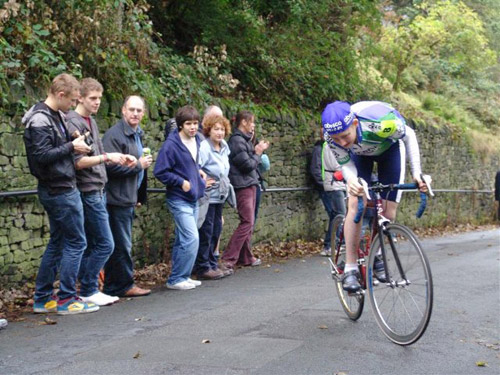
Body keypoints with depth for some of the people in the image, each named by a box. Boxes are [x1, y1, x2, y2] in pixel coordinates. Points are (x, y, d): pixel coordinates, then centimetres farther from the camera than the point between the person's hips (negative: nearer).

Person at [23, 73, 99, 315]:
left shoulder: (56, 116, 12)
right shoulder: (40, 120, -17)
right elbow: (42, 156, -23)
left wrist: (75, 143, 2)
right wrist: (71, 147, -15)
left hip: (57, 189, 10)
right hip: (60, 190, -10)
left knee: (58, 242, 14)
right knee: (76, 242, -3)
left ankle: (42, 298, 20)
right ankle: (66, 299, 4)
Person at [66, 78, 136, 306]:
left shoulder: (91, 122, 16)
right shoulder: (73, 123, -12)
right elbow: (77, 162, -18)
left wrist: (121, 159, 9)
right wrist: (106, 157, -22)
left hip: (97, 191, 9)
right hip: (88, 191, -9)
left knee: (92, 246, 11)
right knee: (105, 244, -7)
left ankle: (89, 291, 17)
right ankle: (88, 291, 2)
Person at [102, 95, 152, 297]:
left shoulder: (137, 134, 17)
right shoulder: (114, 135, -14)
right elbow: (112, 167, -24)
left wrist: (138, 196, 24)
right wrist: (139, 165, -13)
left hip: (128, 199, 10)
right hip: (118, 198, -10)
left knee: (121, 244, 13)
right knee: (122, 245, -4)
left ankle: (113, 287, 20)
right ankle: (125, 285, 5)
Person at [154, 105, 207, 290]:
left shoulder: (196, 140, 7)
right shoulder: (171, 145, -16)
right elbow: (160, 172, -14)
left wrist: (199, 171, 6)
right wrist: (181, 182, -17)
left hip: (193, 199, 8)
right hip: (179, 200, -8)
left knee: (183, 240, 13)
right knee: (192, 239, -13)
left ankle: (180, 277, 21)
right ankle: (176, 279, -2)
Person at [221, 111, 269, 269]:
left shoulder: (244, 139, 16)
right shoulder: (237, 140, -15)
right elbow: (248, 164, -17)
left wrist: (257, 151, 2)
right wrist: (258, 153, -3)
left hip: (250, 185, 10)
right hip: (243, 186, -10)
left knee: (249, 223, 13)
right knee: (247, 222, -12)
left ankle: (245, 257, 19)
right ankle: (228, 259, -12)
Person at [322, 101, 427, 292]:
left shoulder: (380, 122, -44)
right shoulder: (331, 135, -35)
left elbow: (409, 136, -24)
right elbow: (345, 163, -21)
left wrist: (417, 173, -30)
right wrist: (351, 180, -45)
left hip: (389, 149, -1)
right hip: (360, 154, 1)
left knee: (388, 213, -8)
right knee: (355, 204, -19)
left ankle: (377, 256, 18)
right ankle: (350, 269, -13)